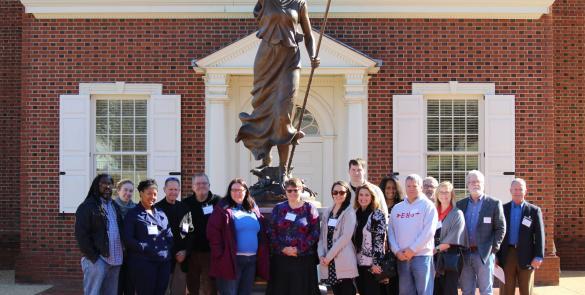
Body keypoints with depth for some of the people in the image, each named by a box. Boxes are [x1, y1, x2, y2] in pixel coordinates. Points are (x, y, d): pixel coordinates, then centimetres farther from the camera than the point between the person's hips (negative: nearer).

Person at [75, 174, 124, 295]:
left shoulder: (115, 206, 17)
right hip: (96, 260, -7)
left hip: (115, 260, 7)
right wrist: (93, 257, -14)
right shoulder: (87, 206, -4)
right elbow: (81, 234, -10)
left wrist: (120, 255, 7)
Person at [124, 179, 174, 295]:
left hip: (164, 261, 5)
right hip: (144, 262, -5)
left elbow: (169, 235, 19)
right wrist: (144, 248, -15)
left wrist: (169, 249, 2)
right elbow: (128, 239, -7)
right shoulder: (133, 214, 1)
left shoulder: (161, 214, 18)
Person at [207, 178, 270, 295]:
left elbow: (262, 234, 15)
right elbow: (213, 232, -10)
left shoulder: (254, 209, 14)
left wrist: (263, 256, 6)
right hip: (231, 260, -6)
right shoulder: (223, 208, -3)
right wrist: (220, 254, -15)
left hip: (252, 260, 6)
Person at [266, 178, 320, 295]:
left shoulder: (309, 208, 5)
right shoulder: (278, 208, 11)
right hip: (280, 259, 2)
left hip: (304, 260, -2)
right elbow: (271, 232, 5)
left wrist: (299, 249, -12)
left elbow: (315, 233, -4)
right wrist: (283, 248, -9)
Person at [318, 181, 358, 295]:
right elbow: (322, 235, 12)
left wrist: (329, 256, -13)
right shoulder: (327, 212, 14)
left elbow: (345, 237, -12)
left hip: (344, 262, -5)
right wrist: (321, 255, -4)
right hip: (330, 263, 5)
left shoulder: (349, 212, -3)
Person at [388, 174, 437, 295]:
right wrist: (396, 250, -6)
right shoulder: (397, 208, 14)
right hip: (401, 257, 4)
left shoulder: (428, 206, 0)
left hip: (422, 256, -4)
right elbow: (391, 231, 8)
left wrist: (412, 249, -12)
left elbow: (429, 231, -9)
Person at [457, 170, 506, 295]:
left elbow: (500, 228, -1)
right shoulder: (460, 204, 10)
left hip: (484, 254, -3)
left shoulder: (494, 203, 0)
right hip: (465, 254, 3)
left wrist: (493, 249, -8)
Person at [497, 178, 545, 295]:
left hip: (526, 256, -1)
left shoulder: (534, 211, 3)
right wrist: (495, 255, 2)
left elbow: (539, 235, -1)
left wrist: (538, 257, -9)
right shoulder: (503, 209, 8)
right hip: (507, 255, 1)